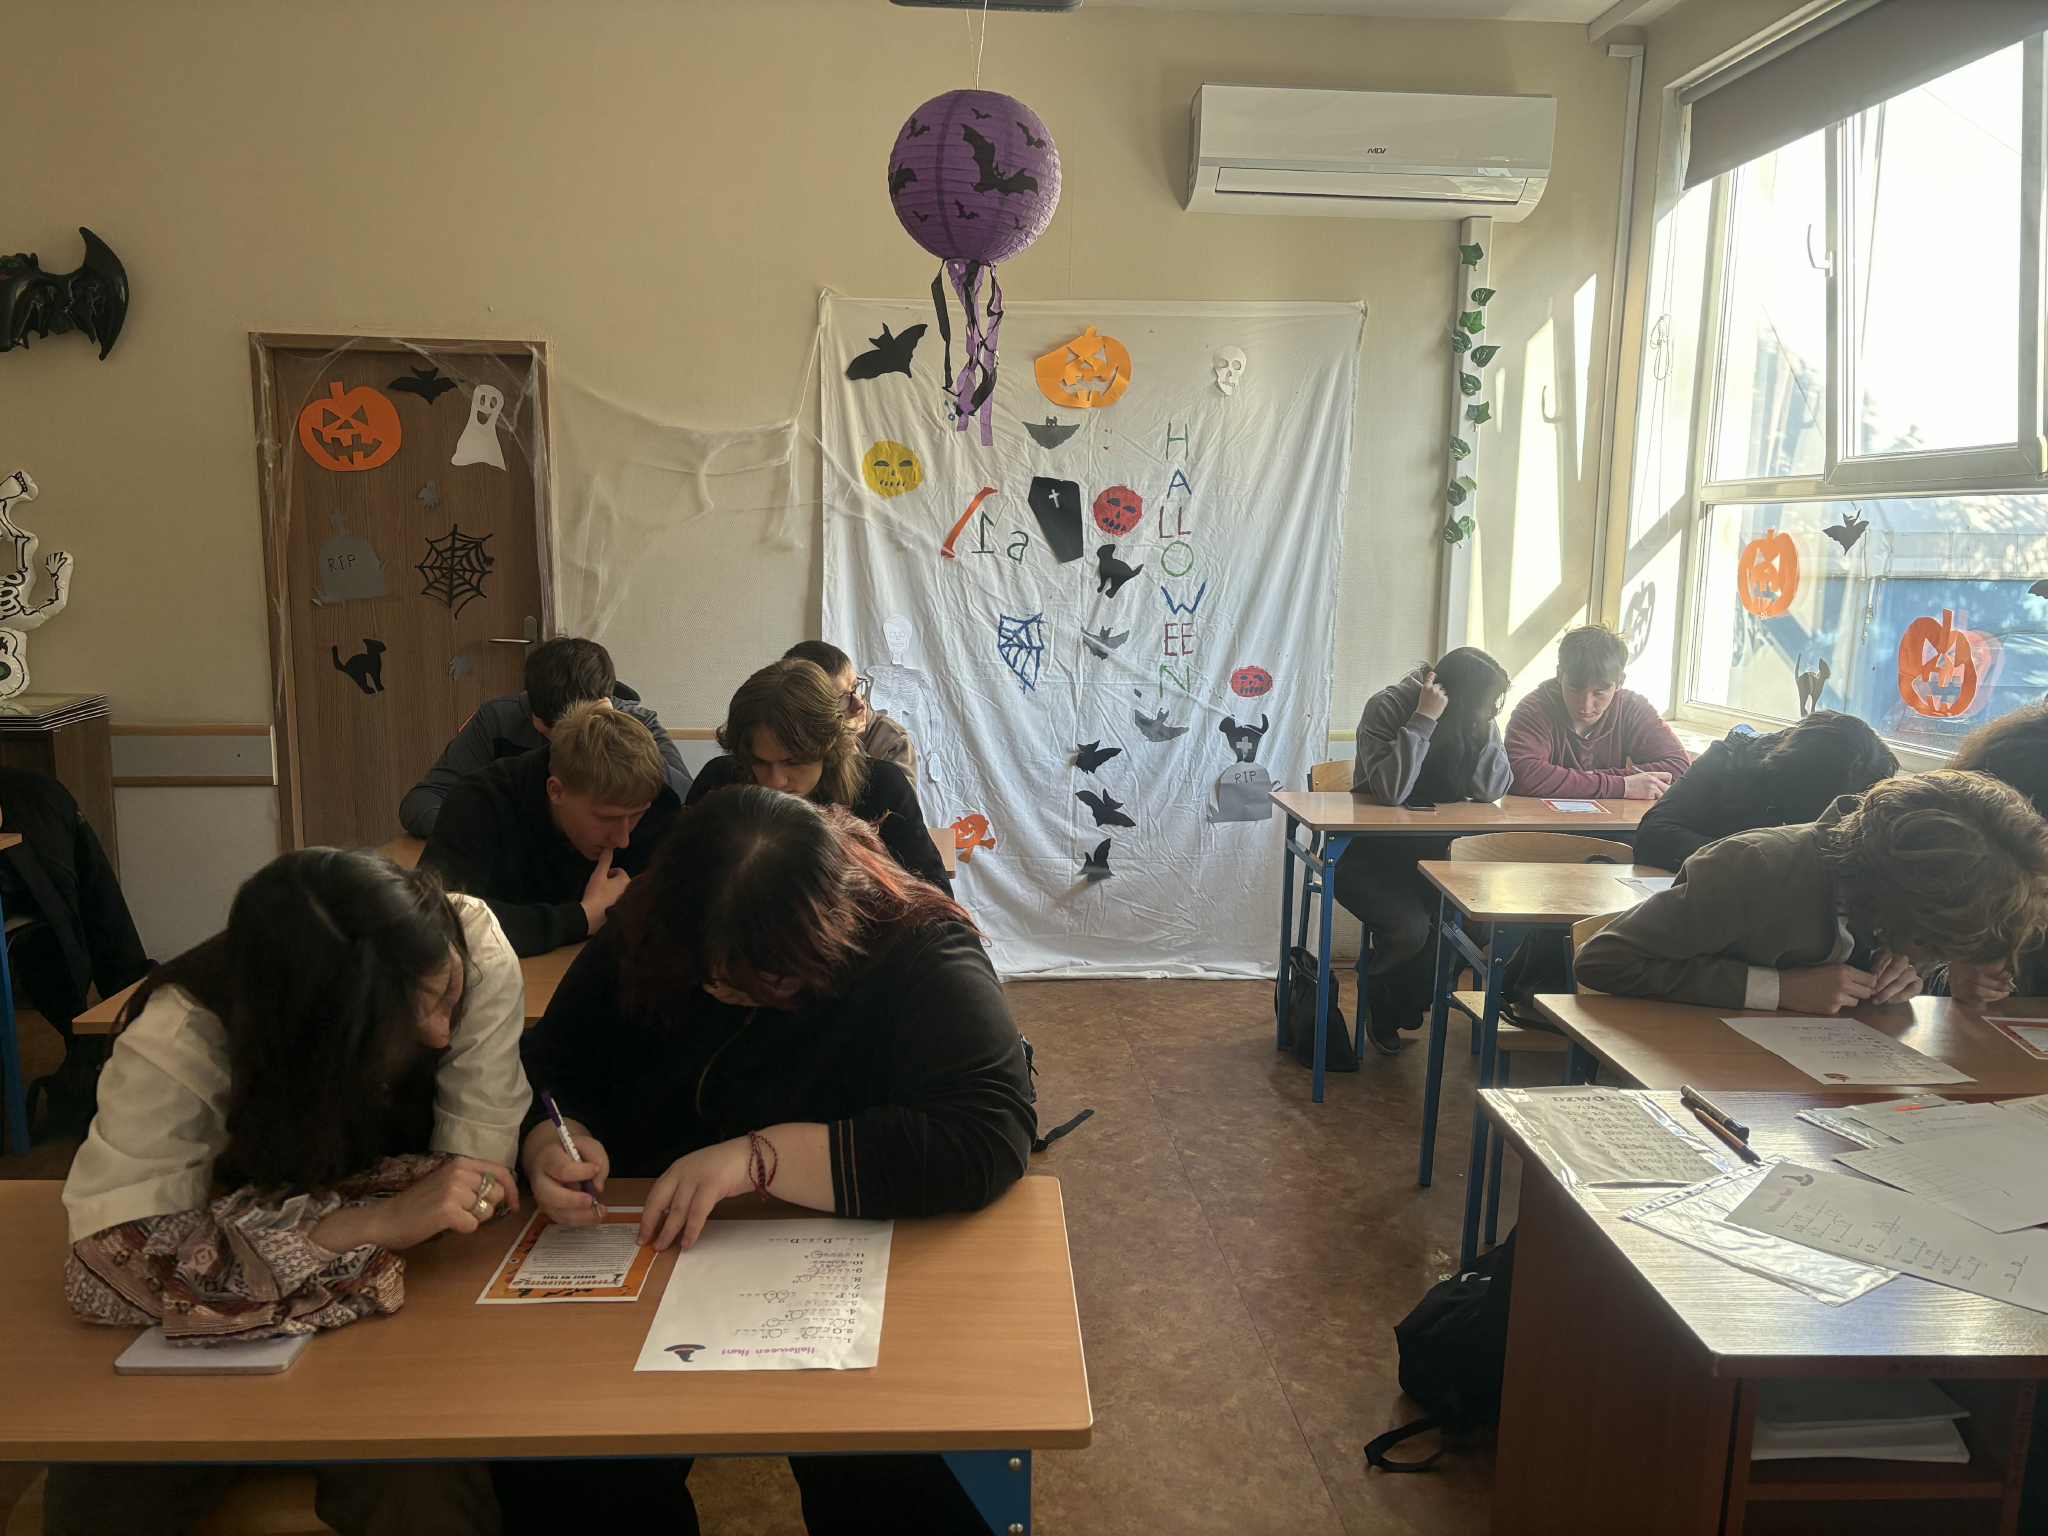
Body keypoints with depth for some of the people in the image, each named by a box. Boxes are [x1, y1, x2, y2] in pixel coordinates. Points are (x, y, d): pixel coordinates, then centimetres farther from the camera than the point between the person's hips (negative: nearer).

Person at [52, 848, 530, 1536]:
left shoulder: (473, 947, -22)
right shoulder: (184, 1035, -25)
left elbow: (468, 1170, -15)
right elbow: (105, 1263, -33)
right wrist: (374, 1221, -38)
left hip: (403, 1305, 0)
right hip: (215, 1339, 1)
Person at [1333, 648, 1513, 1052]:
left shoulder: (1476, 719, -5)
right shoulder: (1388, 707, -21)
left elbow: (1492, 789, -15)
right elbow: (1390, 790, -33)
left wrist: (1483, 728, -23)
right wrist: (1424, 719, -33)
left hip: (1428, 851, 5)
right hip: (1368, 854, -5)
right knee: (1410, 927, -27)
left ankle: (1404, 1004, 8)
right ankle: (1383, 1010, 7)